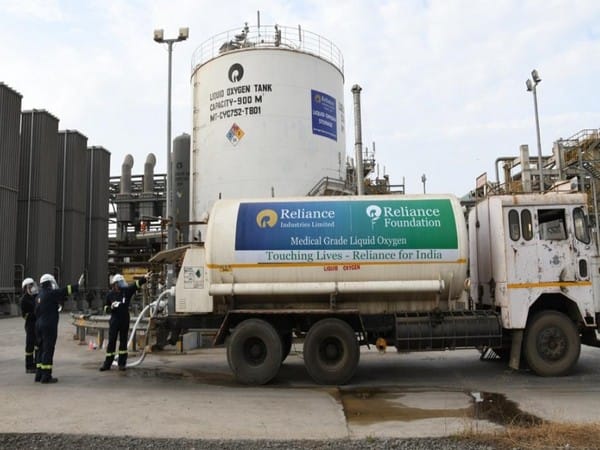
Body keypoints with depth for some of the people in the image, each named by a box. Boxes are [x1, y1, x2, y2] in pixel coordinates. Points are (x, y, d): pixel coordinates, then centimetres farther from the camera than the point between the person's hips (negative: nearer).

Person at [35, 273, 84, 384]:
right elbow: (64, 291, -16)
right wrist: (77, 285, -14)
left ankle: (39, 374, 19)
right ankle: (46, 376, -4)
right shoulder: (50, 293, -11)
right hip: (49, 326, -9)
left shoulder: (40, 295, 14)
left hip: (39, 325, 9)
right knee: (48, 350, -5)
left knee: (42, 350, 14)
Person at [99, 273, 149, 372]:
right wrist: (111, 307, -13)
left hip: (125, 320, 1)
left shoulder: (127, 290, -1)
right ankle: (107, 364, 8)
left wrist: (145, 278, -28)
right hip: (114, 320, -1)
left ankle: (122, 363, 14)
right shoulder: (110, 294, 0)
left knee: (123, 341, 7)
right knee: (111, 341, 1)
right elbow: (105, 308, 8)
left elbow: (137, 284, -14)